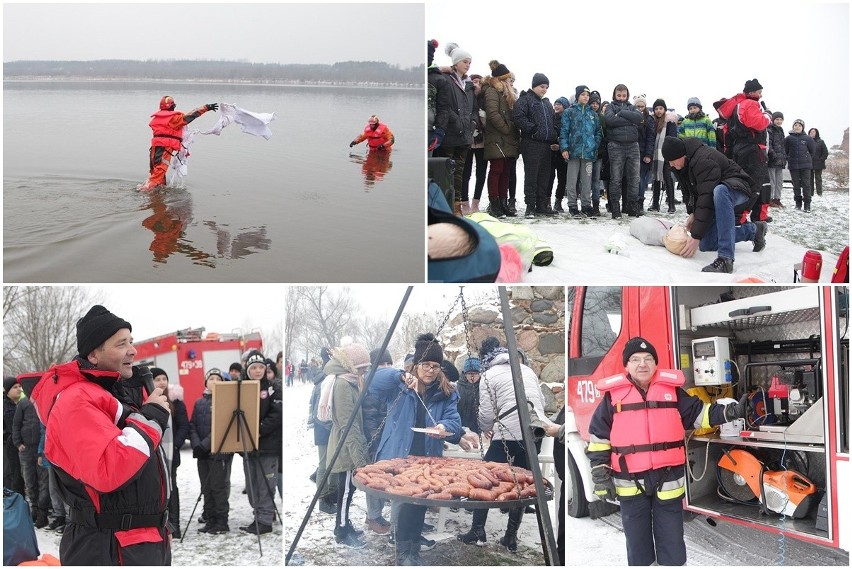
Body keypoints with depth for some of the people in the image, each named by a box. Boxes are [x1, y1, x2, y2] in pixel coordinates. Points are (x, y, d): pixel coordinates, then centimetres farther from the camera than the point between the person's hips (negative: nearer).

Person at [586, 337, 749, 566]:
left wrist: (730, 412, -5)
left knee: (672, 542, 8)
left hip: (668, 479, 1)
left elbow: (698, 413, 10)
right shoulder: (613, 394, -2)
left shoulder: (672, 389, 2)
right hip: (631, 482, -1)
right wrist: (600, 474, -2)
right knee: (637, 542, 11)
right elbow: (599, 436, 2)